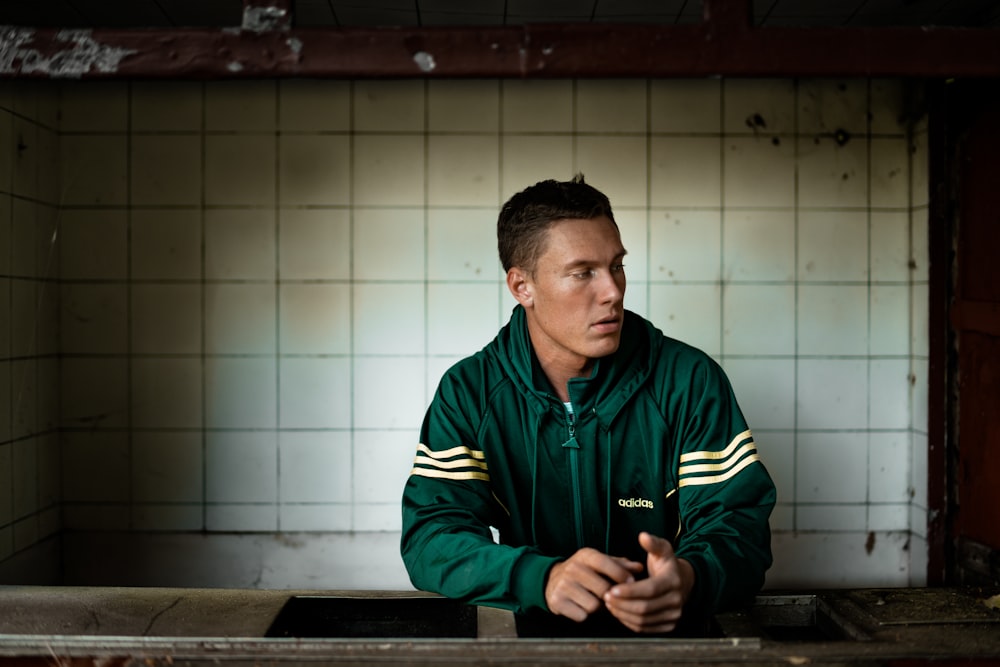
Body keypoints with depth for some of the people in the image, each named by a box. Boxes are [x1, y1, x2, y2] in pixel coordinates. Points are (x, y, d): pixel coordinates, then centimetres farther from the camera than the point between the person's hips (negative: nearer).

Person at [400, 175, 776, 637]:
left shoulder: (690, 381, -3)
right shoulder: (468, 392, -2)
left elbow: (738, 521, -6)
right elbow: (429, 537, -9)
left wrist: (690, 579, -31)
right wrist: (543, 579, -29)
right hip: (528, 633, 0)